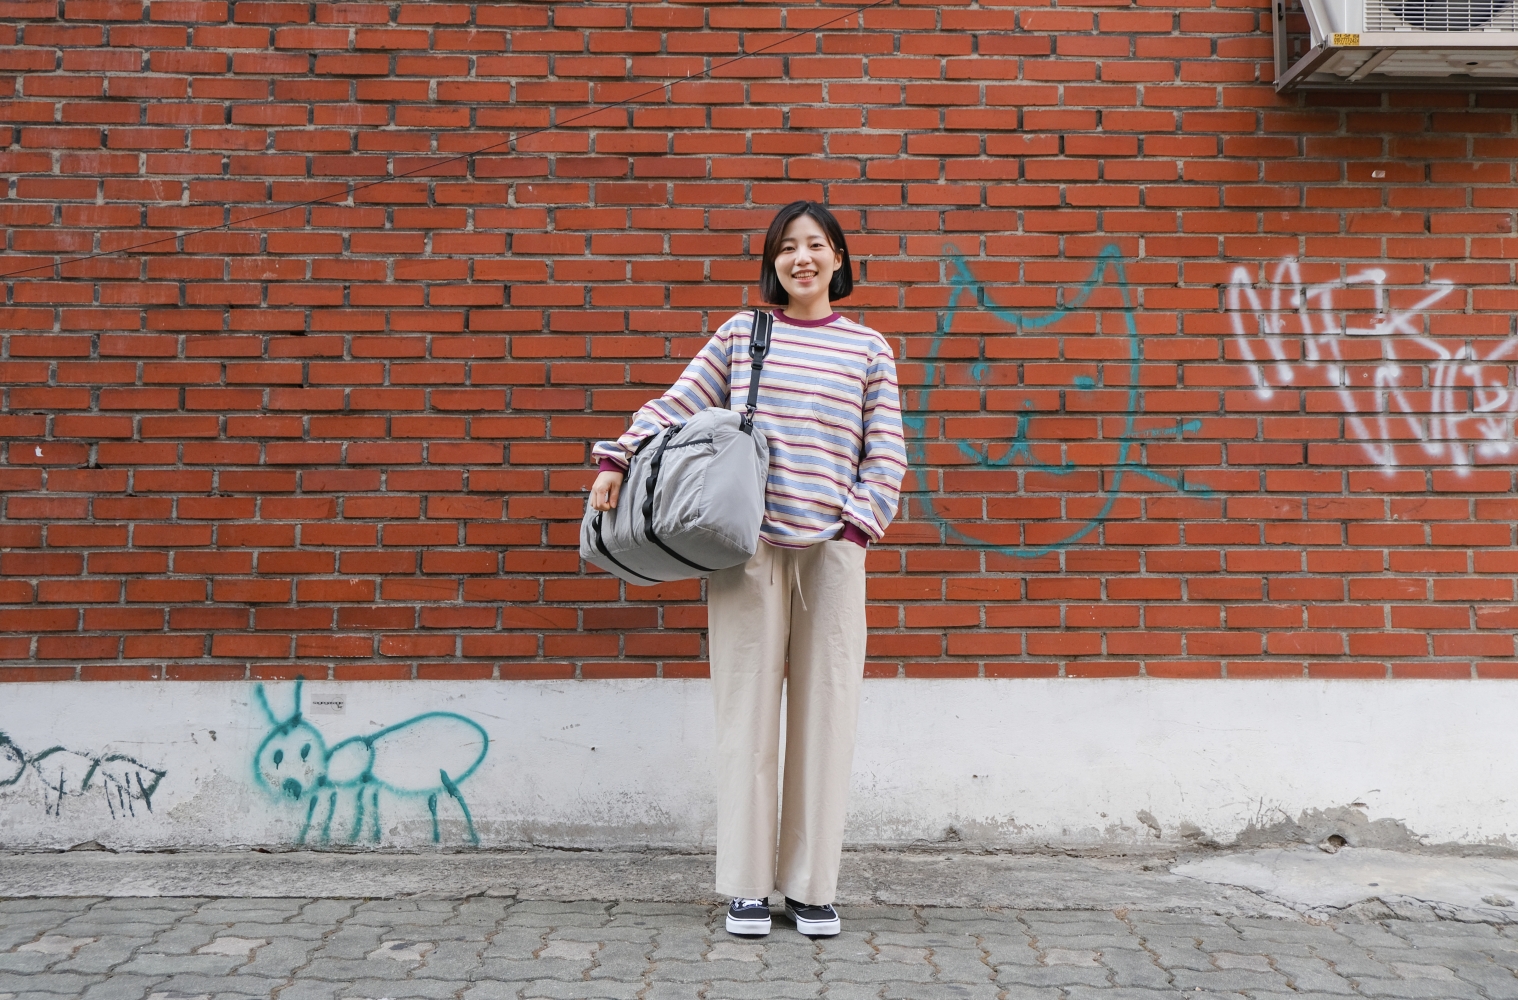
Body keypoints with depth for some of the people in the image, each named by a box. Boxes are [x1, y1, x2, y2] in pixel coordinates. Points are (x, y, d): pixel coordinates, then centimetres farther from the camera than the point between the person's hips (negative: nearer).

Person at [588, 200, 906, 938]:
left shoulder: (868, 349, 10)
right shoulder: (740, 334, 9)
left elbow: (886, 454, 7)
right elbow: (674, 407, 6)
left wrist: (861, 523, -4)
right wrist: (617, 458, -6)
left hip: (832, 549, 1)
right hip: (749, 546, 0)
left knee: (825, 712, 3)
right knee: (748, 710, 1)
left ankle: (811, 887, 14)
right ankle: (746, 886, 12)